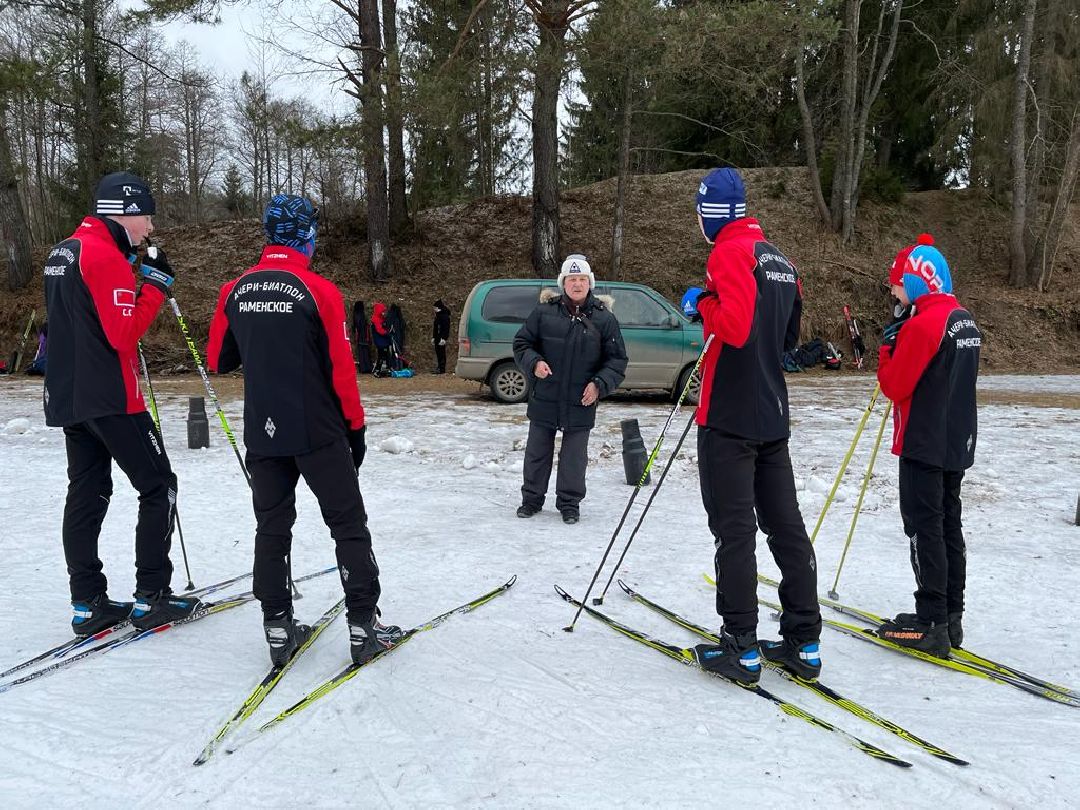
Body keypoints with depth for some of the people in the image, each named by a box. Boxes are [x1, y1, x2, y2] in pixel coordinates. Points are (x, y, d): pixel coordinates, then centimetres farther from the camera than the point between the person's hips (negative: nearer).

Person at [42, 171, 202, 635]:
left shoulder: (63, 253, 16)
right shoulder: (105, 255, -14)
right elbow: (124, 333, -19)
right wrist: (155, 286, -12)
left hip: (68, 396, 9)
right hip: (109, 398, -9)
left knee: (86, 493, 10)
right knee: (158, 487, -1)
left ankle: (88, 604, 14)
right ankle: (151, 597, 2)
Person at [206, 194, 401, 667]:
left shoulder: (234, 291, 3)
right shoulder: (319, 291, -11)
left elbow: (217, 361, 12)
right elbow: (341, 370, -10)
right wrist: (356, 426, 0)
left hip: (262, 433, 4)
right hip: (318, 433, -4)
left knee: (272, 528, 13)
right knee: (348, 525, 6)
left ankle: (278, 628, 16)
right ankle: (363, 625, 8)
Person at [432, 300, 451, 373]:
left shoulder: (445, 316, -12)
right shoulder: (437, 316, 17)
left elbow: (446, 328, -18)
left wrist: (443, 338, -23)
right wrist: (433, 337, 21)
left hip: (441, 338, -10)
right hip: (437, 338, 10)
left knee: (441, 353, -9)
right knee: (438, 353, 10)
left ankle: (442, 369, -8)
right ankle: (439, 368, 15)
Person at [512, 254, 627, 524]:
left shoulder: (604, 318, -1)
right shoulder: (544, 312, -1)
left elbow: (617, 360, 3)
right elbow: (521, 343, 6)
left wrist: (599, 384, -11)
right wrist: (533, 362, -13)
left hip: (581, 402, -1)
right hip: (543, 400, 1)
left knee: (574, 456, 8)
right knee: (537, 452, 12)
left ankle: (569, 502, 24)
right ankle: (532, 498, 28)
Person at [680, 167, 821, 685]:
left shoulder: (730, 251, -11)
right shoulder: (780, 259, 16)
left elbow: (735, 326, -25)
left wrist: (702, 302, -7)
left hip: (730, 415, -8)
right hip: (773, 415, 8)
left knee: (734, 529, -2)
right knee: (786, 526, 10)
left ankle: (741, 647, 4)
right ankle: (804, 642, 17)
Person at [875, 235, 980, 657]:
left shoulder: (921, 325, -18)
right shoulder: (965, 320, 11)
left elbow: (894, 386, -17)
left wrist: (887, 349, -2)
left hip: (925, 445, -9)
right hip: (958, 442, 9)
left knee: (925, 529, -3)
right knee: (948, 525, 14)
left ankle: (931, 624, 1)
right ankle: (951, 617, 21)